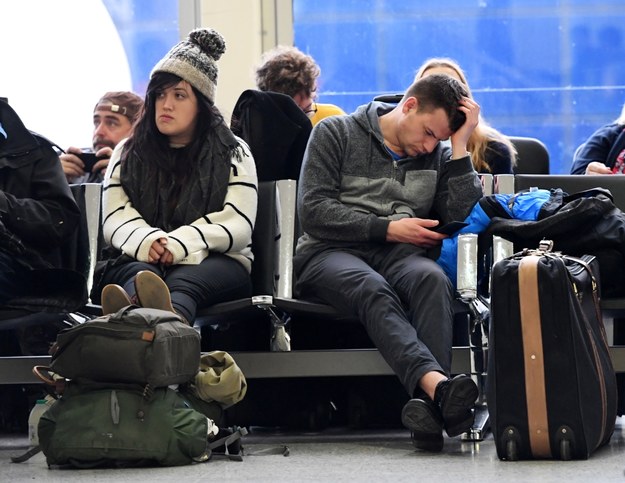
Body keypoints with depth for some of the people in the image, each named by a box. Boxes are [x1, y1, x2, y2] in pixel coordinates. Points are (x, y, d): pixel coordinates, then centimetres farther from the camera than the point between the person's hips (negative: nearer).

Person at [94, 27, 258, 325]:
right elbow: (115, 218, 7)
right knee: (139, 275, -37)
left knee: (183, 281, -40)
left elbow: (237, 223, -1)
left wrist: (179, 244, -19)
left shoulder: (233, 153, 14)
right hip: (138, 259, 2)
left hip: (212, 263, -2)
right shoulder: (127, 154, 22)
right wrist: (145, 242, -19)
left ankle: (169, 318, -78)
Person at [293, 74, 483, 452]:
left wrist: (460, 145, 0)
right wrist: (388, 228, -7)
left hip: (399, 256, 3)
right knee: (373, 290, -38)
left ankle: (429, 399, -54)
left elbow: (461, 216, 2)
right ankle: (437, 382, -63)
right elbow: (313, 211, -3)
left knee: (432, 278, -34)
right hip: (332, 253, -3)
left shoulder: (438, 155, 19)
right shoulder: (336, 134, 9)